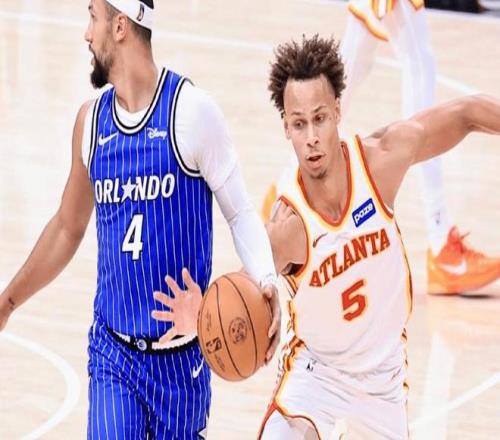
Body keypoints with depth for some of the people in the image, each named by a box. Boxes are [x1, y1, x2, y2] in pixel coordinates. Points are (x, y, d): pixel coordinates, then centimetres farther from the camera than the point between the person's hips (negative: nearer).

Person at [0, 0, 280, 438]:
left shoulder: (191, 111, -10)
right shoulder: (91, 121, 6)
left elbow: (240, 212, -6)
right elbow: (68, 229, 19)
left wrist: (266, 281, -24)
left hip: (181, 356, -3)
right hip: (112, 352, 3)